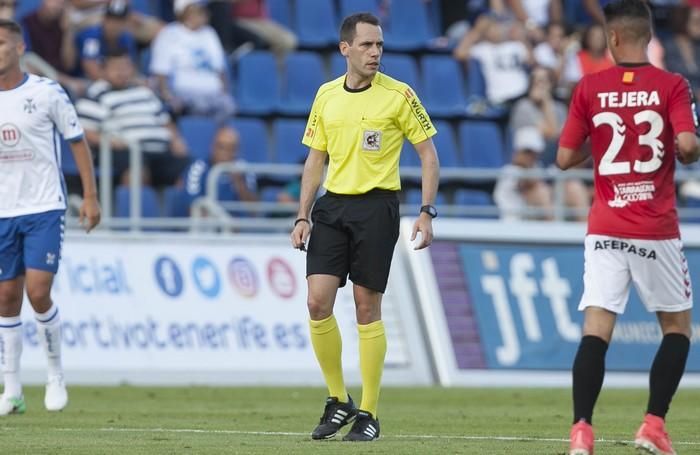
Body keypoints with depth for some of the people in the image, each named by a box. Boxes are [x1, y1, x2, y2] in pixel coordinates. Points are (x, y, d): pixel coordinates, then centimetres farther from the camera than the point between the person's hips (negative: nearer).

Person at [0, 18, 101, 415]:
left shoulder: (47, 93, -7)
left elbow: (78, 142, 0)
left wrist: (90, 196, -4)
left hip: (44, 208, -4)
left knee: (38, 292, -14)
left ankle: (56, 375, 7)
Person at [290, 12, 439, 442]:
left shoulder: (398, 95, -4)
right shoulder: (326, 95, 9)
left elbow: (428, 154, 0)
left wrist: (427, 212, -8)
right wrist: (303, 216, 10)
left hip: (376, 206, -4)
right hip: (333, 205, 4)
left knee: (367, 307, -3)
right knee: (318, 301, -6)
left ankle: (369, 414, 7)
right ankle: (339, 401, 10)